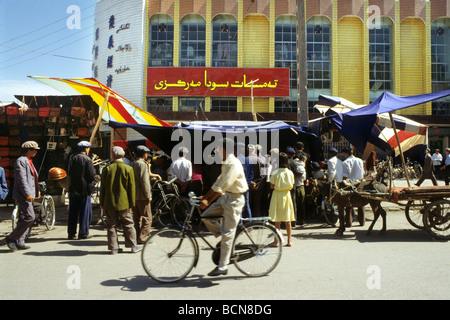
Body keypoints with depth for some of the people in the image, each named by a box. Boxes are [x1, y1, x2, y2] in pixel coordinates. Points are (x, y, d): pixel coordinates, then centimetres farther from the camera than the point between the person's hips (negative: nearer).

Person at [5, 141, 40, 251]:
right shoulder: (21, 161, -12)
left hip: (28, 195, 10)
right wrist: (28, 194, -25)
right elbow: (22, 180, -20)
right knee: (30, 217, -13)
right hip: (22, 195, -10)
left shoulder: (28, 161, 19)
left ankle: (19, 242, 15)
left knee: (24, 218, 10)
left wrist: (37, 191, 25)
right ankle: (11, 238, -3)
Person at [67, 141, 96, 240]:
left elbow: (70, 173, 11)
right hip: (84, 189, -5)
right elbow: (92, 176, -14)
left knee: (73, 212, 11)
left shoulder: (73, 159, 6)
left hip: (73, 189, 5)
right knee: (85, 212, 4)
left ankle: (71, 233, 17)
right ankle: (83, 233, 6)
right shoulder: (87, 160, -11)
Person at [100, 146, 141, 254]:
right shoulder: (128, 169, -5)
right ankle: (133, 246, 15)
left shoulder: (107, 169, -1)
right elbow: (131, 188, -4)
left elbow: (102, 187, 3)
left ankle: (113, 247, 13)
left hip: (109, 203, 1)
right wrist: (131, 204, 2)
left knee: (111, 225, 10)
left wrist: (102, 203, 11)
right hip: (123, 203, -1)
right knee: (128, 224, 9)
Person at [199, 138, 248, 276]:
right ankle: (224, 240, 16)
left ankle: (222, 266, 2)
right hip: (225, 197, 9)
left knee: (227, 233, -5)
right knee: (206, 216, 0)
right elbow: (218, 182, 18)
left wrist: (208, 201, -26)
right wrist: (205, 197, 16)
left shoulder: (233, 164, -19)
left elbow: (223, 186, -25)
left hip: (234, 199, -9)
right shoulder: (226, 163, 13)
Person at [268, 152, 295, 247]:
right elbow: (291, 186, 4)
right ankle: (289, 241, 14)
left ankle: (276, 241, 8)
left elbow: (272, 186, -7)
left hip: (277, 195, -3)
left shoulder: (275, 173, -13)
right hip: (286, 195, 3)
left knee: (277, 220, 3)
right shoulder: (290, 173, -3)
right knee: (288, 220, 10)